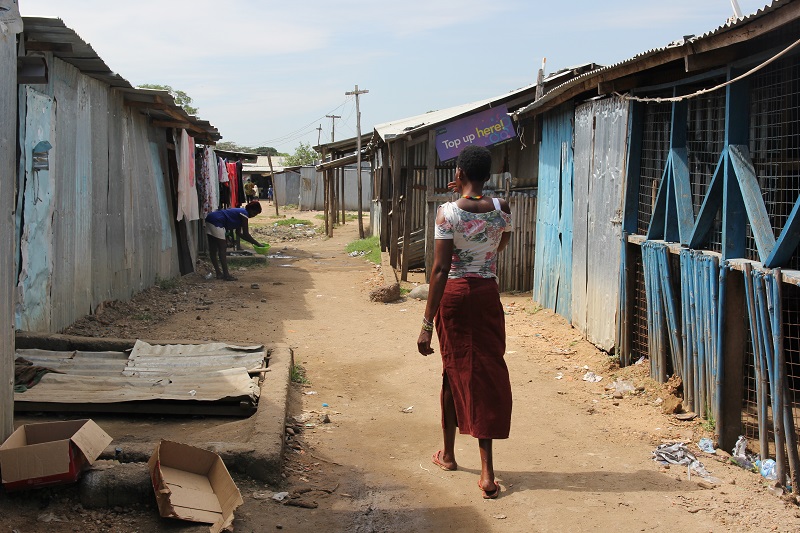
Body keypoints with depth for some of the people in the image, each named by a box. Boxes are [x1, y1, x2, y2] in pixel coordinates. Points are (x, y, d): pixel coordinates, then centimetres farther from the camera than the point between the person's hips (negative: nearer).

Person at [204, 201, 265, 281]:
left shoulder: (239, 212, 23)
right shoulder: (244, 213, -5)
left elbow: (238, 232, 28)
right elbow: (245, 234, -6)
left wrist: (252, 241, 27)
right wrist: (257, 244, 2)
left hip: (210, 219, 10)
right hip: (216, 221, -10)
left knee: (213, 249, 12)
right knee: (222, 248, -6)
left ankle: (219, 273, 19)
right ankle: (226, 275, -5)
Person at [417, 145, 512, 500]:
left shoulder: (448, 213, -14)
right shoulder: (501, 208, -3)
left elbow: (440, 269, -17)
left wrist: (427, 323, -14)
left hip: (454, 295, -2)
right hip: (487, 296, 2)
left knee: (454, 371, 15)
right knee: (487, 375, 3)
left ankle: (448, 454, 32)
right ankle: (487, 472, -3)